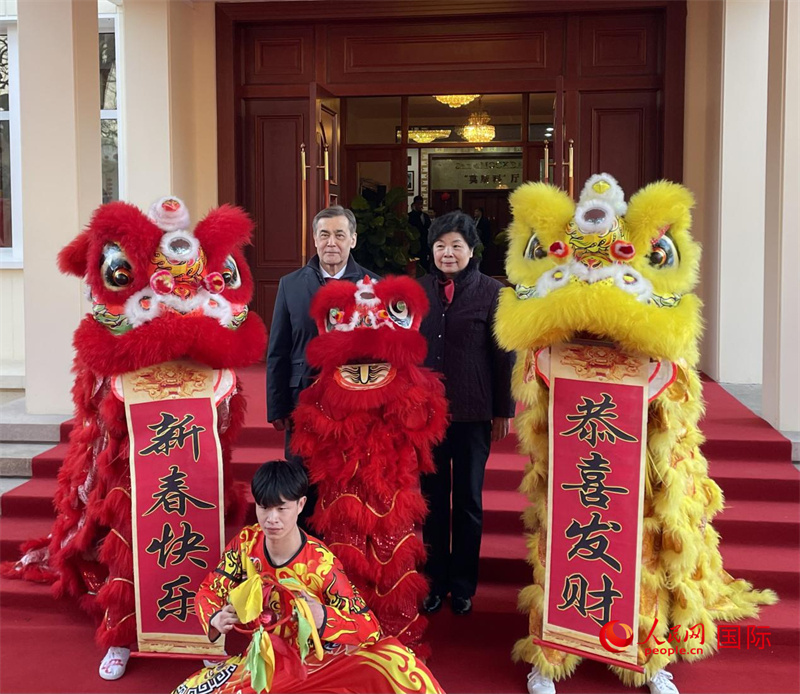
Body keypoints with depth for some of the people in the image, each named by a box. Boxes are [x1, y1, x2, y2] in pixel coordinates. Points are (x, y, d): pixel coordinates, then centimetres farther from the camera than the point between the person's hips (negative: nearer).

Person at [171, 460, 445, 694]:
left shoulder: (321, 563, -22)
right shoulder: (246, 543, -10)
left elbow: (369, 628, -24)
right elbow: (208, 592, -1)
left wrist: (321, 618, -43)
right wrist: (216, 619, -25)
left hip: (318, 660, -4)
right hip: (263, 659, 5)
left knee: (392, 659, -31)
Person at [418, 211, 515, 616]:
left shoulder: (491, 293, -5)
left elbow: (504, 355, -3)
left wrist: (504, 411, -3)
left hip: (473, 413, -2)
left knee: (468, 500, 10)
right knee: (433, 498, 11)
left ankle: (463, 585, 24)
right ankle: (435, 581, 24)